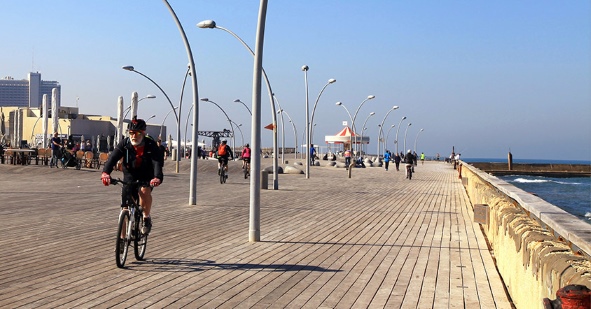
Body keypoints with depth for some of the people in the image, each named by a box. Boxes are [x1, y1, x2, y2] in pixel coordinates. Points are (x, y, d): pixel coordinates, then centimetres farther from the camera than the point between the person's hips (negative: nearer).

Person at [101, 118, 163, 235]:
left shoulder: (151, 145, -21)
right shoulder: (124, 143, -17)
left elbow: (157, 162, -34)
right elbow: (113, 157, -30)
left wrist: (157, 177, -55)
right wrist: (105, 172, -49)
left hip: (146, 175, -2)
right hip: (130, 174, 2)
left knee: (144, 191, -34)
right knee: (126, 207, -4)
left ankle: (147, 218, -8)